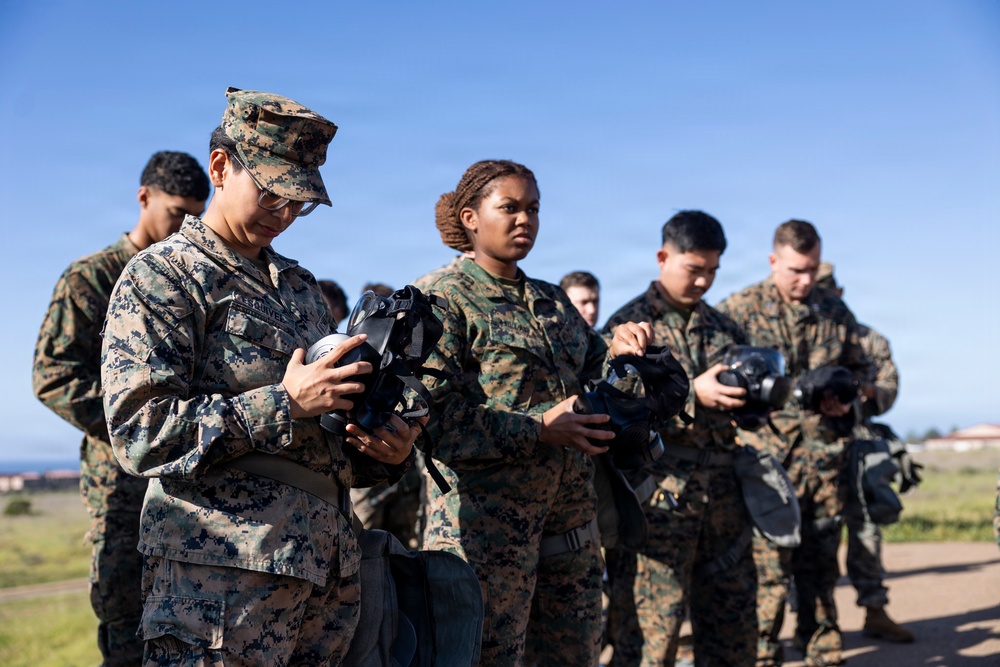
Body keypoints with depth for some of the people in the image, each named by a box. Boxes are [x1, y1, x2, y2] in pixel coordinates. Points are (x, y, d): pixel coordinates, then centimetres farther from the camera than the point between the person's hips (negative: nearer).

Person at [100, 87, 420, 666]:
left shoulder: (301, 285, 19)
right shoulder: (162, 276, -2)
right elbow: (141, 431, -13)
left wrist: (388, 450, 1)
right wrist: (285, 402, -18)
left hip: (328, 568, 7)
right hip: (224, 571, -7)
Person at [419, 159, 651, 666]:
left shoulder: (553, 301, 16)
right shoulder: (444, 299, -5)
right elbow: (433, 419, -16)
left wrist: (615, 352, 1)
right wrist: (539, 428, -19)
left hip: (570, 511, 7)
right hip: (485, 517, -7)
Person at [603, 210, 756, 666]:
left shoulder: (724, 327, 16)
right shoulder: (629, 324, 0)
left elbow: (746, 408, 23)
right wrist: (691, 394, -18)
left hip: (724, 489, 6)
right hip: (661, 490, -5)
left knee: (733, 622, 10)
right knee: (654, 625, -4)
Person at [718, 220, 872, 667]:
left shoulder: (836, 312, 12)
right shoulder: (740, 309, -1)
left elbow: (859, 367, 22)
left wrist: (845, 395, 1)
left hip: (823, 451, 4)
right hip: (765, 453, -4)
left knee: (821, 561, 12)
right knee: (766, 562, -4)